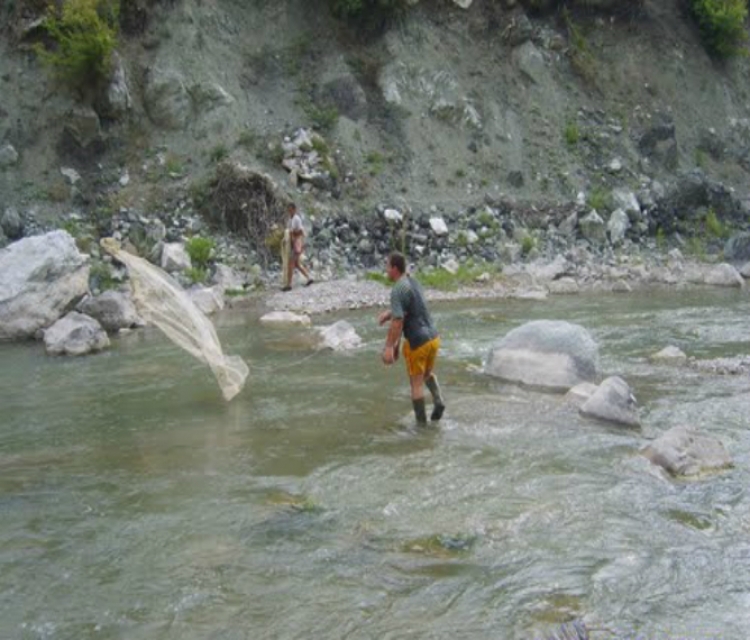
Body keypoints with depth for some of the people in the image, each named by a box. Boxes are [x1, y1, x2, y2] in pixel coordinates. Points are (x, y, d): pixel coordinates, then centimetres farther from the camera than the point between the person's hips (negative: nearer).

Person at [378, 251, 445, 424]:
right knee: (428, 372, 29)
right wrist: (389, 313, 17)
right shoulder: (413, 282, 9)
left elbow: (398, 321, -24)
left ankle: (422, 422, 13)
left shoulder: (398, 290, -18)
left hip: (416, 341, -8)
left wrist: (389, 347, -22)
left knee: (416, 382, 7)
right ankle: (438, 400, 7)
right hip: (433, 337, 8)